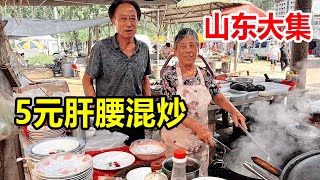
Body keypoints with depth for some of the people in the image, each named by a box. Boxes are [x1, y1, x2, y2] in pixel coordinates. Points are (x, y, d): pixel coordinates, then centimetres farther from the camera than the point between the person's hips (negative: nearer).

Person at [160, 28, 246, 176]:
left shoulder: (205, 74, -1)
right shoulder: (170, 74, -13)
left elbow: (218, 97, 10)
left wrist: (234, 111, -9)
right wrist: (197, 127, -30)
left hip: (201, 139, 4)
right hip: (176, 141, -4)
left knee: (201, 174, 19)